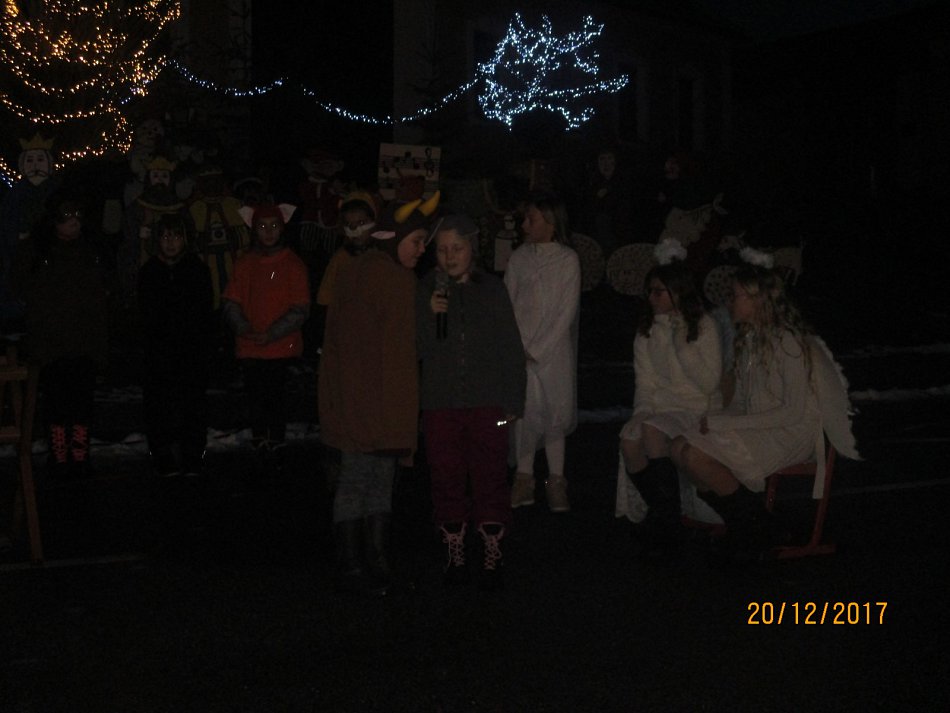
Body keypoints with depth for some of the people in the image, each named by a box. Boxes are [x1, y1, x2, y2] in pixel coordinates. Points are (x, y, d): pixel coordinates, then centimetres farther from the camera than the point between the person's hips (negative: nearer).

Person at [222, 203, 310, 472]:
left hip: (281, 346, -3)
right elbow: (230, 301, 6)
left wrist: (271, 334, -13)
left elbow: (300, 309, -5)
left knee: (275, 397, -6)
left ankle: (275, 450, 3)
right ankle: (260, 448, 15)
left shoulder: (293, 265, 0)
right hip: (249, 348, 3)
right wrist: (243, 328, -11)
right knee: (255, 397, 5)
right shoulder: (245, 263, 10)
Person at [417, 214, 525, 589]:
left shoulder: (491, 289, 3)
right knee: (447, 480, 7)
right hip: (440, 404, 1)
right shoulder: (426, 291, 1)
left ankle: (492, 556, 15)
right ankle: (455, 555, 22)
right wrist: (432, 316, -18)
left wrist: (513, 402, 3)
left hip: (486, 403, -1)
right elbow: (420, 351, -2)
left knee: (490, 480, 1)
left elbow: (511, 348, 6)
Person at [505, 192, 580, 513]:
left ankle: (556, 480, 8)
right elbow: (509, 305, 6)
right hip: (521, 350, 2)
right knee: (525, 412, -1)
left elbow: (567, 311, -5)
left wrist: (538, 350, -9)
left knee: (556, 412, 0)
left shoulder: (567, 259, -2)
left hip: (553, 350, -2)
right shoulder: (518, 258, 6)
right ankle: (524, 478, 8)